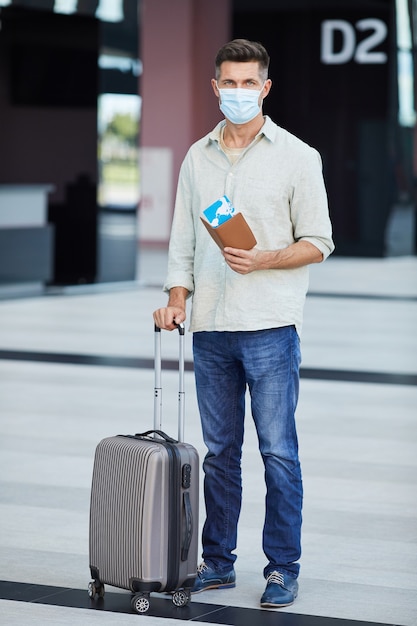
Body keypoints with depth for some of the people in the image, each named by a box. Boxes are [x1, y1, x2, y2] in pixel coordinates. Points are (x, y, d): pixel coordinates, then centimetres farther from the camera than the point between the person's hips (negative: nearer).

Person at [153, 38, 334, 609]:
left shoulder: (296, 156, 0)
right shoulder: (197, 157, 13)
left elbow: (318, 242, -2)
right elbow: (183, 240, 16)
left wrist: (262, 259, -17)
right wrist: (177, 298, 2)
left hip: (271, 326, -4)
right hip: (210, 327, 4)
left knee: (279, 452, -3)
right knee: (219, 450, 10)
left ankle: (283, 569, 5)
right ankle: (217, 562, 18)